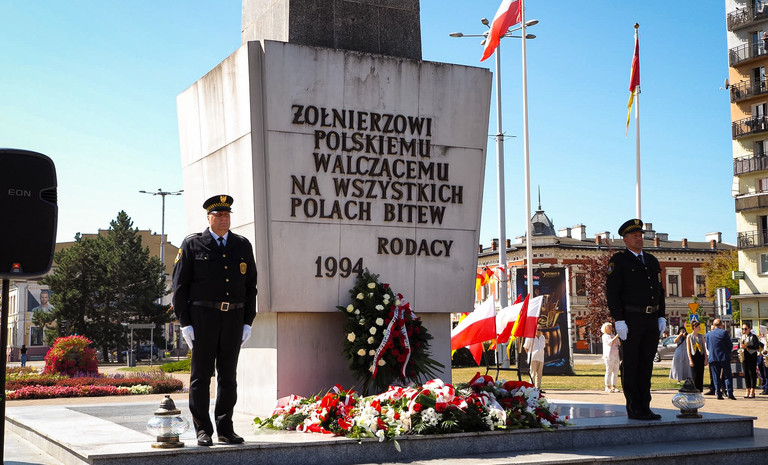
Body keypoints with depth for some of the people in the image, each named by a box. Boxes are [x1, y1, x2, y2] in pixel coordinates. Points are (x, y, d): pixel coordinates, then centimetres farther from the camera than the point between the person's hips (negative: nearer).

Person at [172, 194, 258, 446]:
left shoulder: (243, 246, 11)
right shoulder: (192, 245, 2)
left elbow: (250, 286, 12)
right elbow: (180, 286, 0)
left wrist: (248, 322, 5)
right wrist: (185, 323, -7)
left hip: (234, 317, 3)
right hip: (202, 316, -3)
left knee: (228, 376, 6)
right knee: (201, 375, 1)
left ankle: (225, 429, 14)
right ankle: (203, 431, 8)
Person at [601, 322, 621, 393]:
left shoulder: (613, 335, 22)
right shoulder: (605, 336, -1)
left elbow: (619, 343, 24)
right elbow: (610, 343, -17)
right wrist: (617, 336, -22)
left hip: (616, 355, 7)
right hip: (609, 355, -7)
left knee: (615, 371, 5)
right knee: (609, 371, -7)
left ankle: (613, 387, 10)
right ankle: (607, 387, -4)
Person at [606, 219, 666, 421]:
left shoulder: (652, 261, 16)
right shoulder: (618, 261, -3)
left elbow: (659, 291, 19)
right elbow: (612, 292, -9)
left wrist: (662, 317, 9)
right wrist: (619, 320, -16)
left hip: (651, 320, 6)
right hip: (630, 320, -6)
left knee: (646, 365, 8)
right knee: (631, 365, -2)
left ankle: (645, 407, 13)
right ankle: (634, 409, 2)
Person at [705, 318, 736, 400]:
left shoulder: (707, 335, 4)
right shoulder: (724, 332, -6)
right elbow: (730, 346, -1)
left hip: (713, 358, 3)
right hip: (724, 358, -2)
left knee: (716, 377, 6)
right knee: (727, 376, 4)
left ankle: (719, 394, 2)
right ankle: (729, 393, -3)